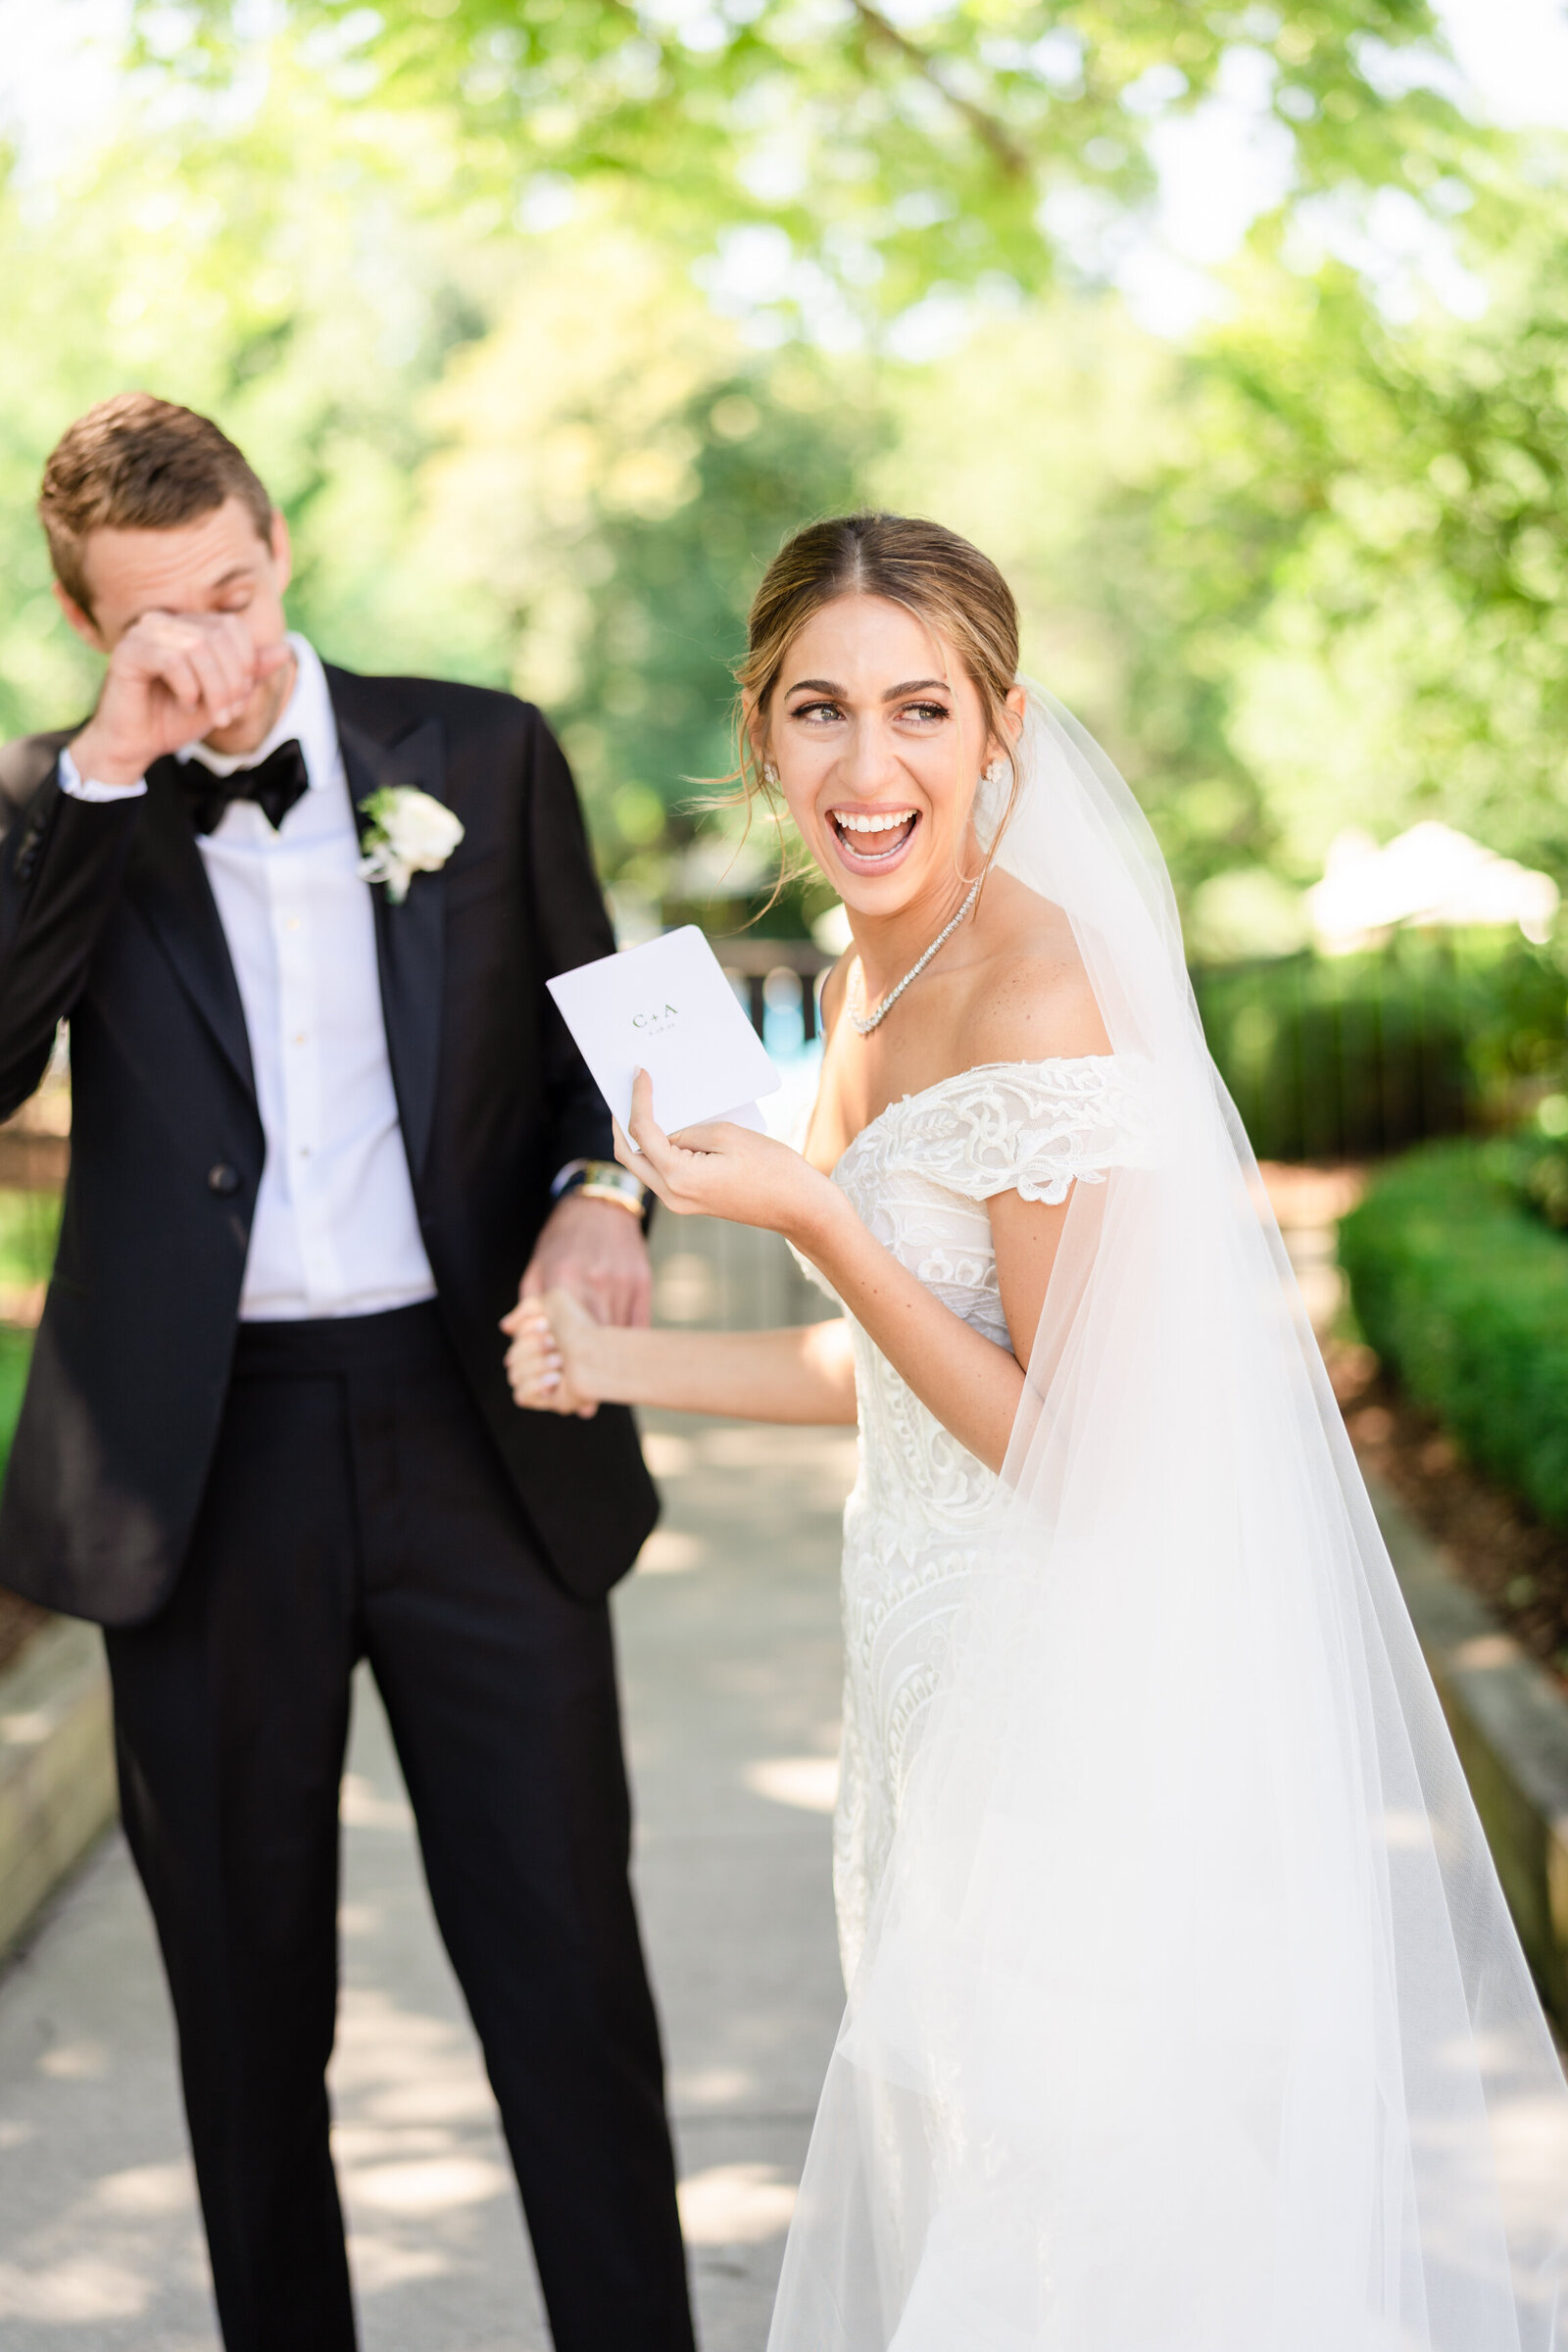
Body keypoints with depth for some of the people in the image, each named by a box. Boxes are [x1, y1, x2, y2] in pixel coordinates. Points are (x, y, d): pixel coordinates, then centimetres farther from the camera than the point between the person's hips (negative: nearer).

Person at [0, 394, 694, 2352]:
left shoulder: (483, 756, 5)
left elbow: (595, 1033, 14)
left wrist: (597, 1196, -7)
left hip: (479, 1435, 0)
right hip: (205, 1460, 1)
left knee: (568, 1973, 2)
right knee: (248, 2005, 13)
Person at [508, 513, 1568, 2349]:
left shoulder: (1041, 991, -21)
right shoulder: (863, 982, 6)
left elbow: (1056, 1434, -19)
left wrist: (808, 1218, -23)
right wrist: (618, 1362, 13)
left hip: (1083, 1698, -9)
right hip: (946, 1671, 9)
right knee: (946, 2168, 19)